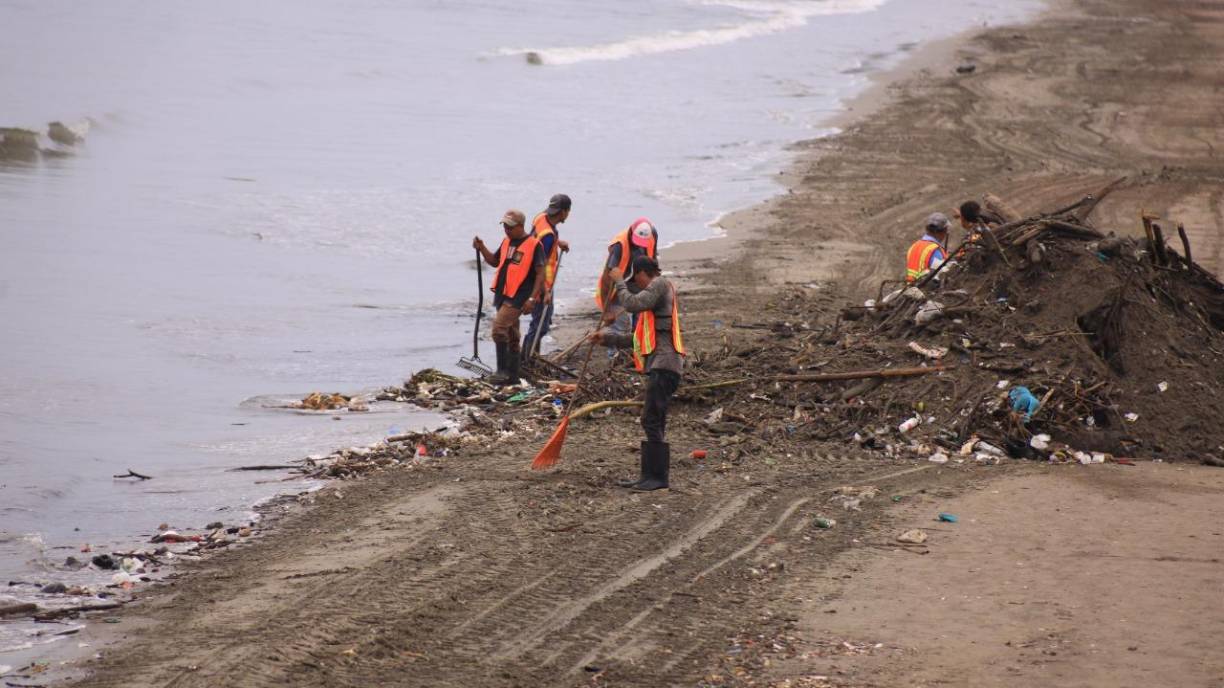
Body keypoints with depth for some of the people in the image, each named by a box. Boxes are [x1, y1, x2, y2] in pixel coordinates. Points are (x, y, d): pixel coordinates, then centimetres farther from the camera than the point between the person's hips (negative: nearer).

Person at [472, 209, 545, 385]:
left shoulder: (534, 245, -10)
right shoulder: (507, 242, 12)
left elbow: (540, 273, -11)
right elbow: (494, 261, 25)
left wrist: (532, 298, -17)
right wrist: (482, 249, 6)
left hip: (518, 298, -8)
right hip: (503, 296, 8)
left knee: (499, 327, -19)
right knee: (511, 335, 14)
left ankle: (503, 370, -15)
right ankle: (512, 375, 21)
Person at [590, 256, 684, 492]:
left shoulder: (660, 284, -2)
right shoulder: (657, 291, 27)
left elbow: (632, 303, -16)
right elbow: (640, 339, 28)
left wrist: (619, 283, 1)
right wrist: (607, 338, 24)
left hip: (664, 364, -10)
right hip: (660, 365, 10)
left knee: (652, 421, -11)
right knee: (653, 423, 12)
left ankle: (658, 476, -11)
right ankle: (650, 475, 15)